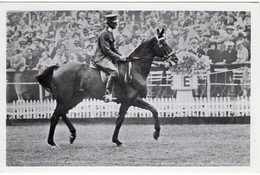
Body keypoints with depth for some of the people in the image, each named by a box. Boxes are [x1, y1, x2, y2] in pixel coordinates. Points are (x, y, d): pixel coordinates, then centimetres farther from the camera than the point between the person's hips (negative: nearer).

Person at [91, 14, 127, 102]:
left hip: (108, 58, 10)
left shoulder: (110, 33, 15)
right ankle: (107, 94, -30)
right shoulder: (104, 34, -15)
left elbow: (113, 48, 21)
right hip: (101, 58, -10)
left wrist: (121, 56, 7)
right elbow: (107, 50, -19)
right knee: (114, 72, -30)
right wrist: (119, 57, -17)